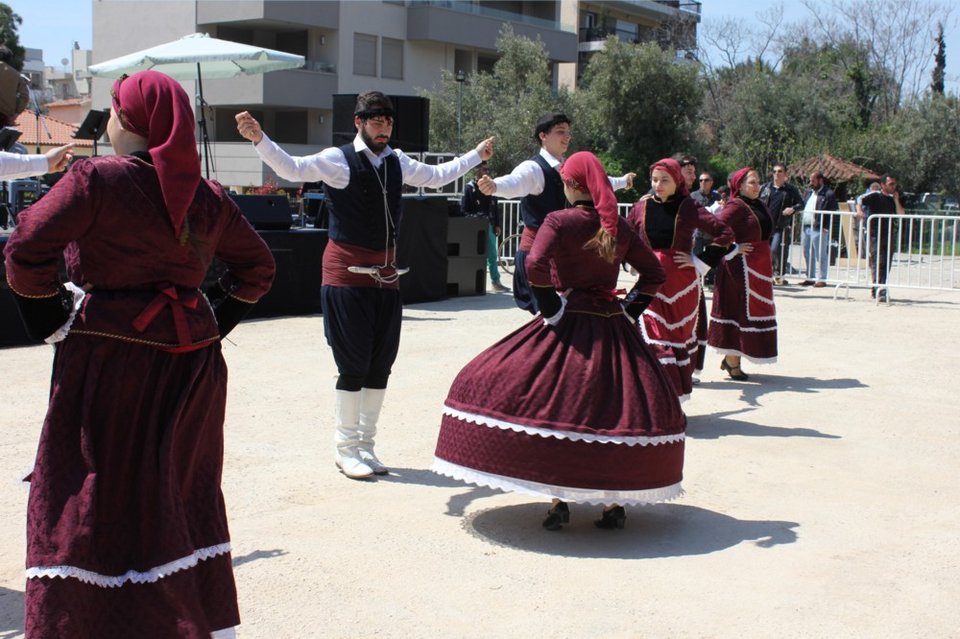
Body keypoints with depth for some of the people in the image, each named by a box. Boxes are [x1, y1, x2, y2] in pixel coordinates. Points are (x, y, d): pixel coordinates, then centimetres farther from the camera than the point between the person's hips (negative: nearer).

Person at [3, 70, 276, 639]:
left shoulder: (96, 179, -11)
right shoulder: (207, 197, 5)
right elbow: (257, 267, 15)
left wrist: (55, 318, -4)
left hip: (110, 360, -6)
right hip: (190, 362, 6)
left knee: (95, 501, 3)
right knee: (186, 492, 18)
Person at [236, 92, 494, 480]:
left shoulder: (396, 162, 11)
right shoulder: (338, 160, -8)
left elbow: (437, 176, 27)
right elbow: (292, 169, -21)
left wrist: (477, 155, 34)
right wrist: (258, 139, -37)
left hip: (385, 273, 6)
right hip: (347, 272, -6)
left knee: (381, 364, 8)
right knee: (353, 366, -4)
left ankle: (365, 445, 22)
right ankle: (345, 448, 11)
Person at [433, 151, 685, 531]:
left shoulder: (559, 221, -6)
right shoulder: (619, 227, 7)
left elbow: (535, 265, -20)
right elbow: (654, 273, 11)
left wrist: (552, 309, -10)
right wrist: (629, 309, 13)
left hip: (568, 325, -4)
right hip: (613, 328, 4)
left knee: (552, 406, 3)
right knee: (619, 407, 11)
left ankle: (558, 502, -2)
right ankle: (615, 502, 10)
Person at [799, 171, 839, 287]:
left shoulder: (828, 194, -6)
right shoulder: (809, 192, 18)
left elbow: (835, 211, -10)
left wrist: (826, 226, -15)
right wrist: (801, 224, 11)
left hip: (819, 229, -8)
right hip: (805, 227, 8)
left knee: (821, 255, -3)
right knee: (808, 254, 13)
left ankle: (821, 279, 2)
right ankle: (810, 278, 22)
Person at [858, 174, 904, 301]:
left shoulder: (893, 199, 15)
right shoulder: (875, 196, -4)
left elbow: (901, 214, 8)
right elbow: (861, 200, -17)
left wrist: (896, 200, -1)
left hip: (887, 235, 7)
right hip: (874, 234, -7)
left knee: (886, 263, 7)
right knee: (878, 262, -14)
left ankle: (876, 289, 18)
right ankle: (879, 289, -20)